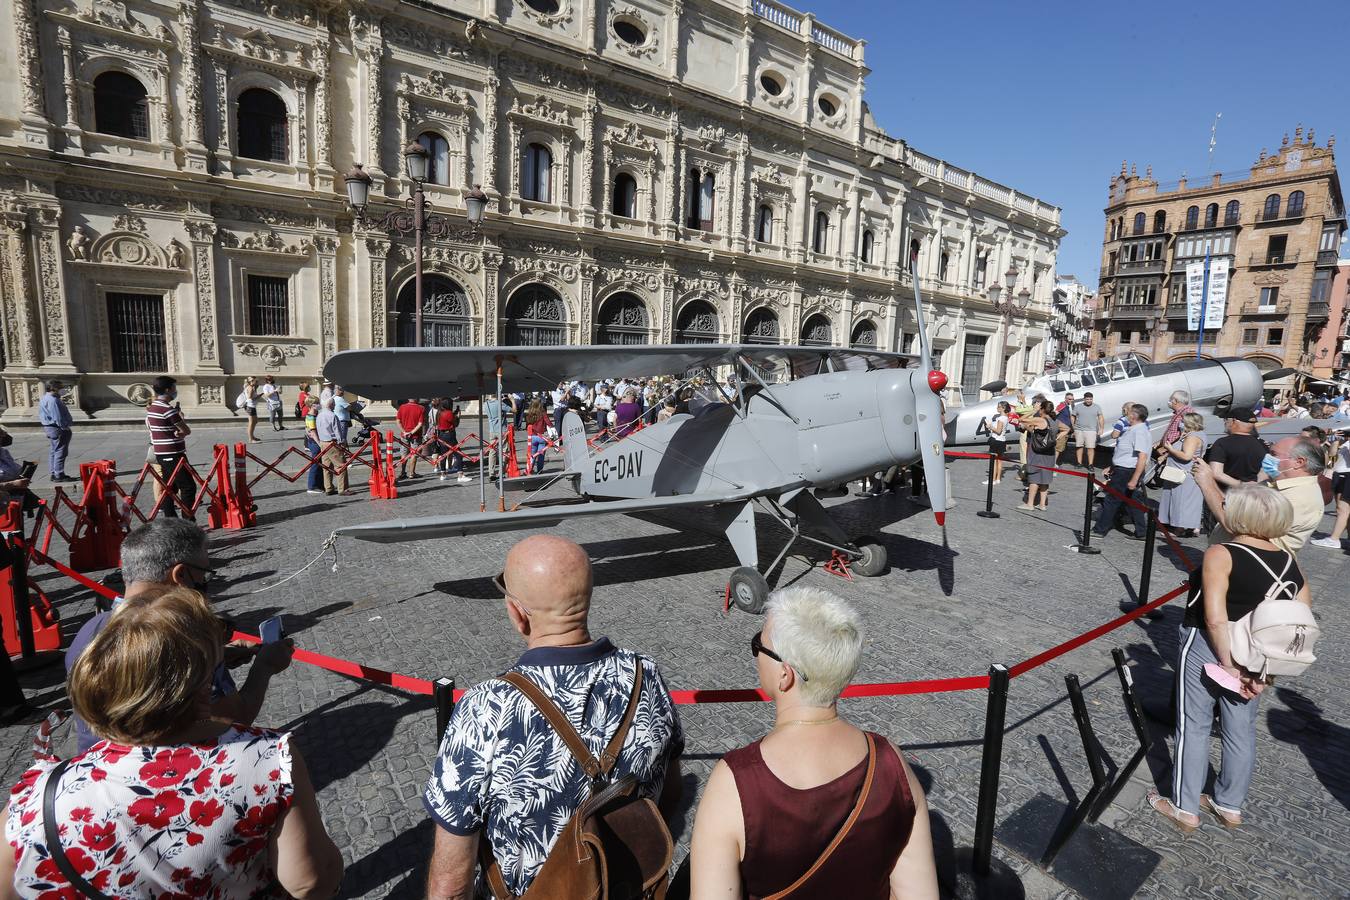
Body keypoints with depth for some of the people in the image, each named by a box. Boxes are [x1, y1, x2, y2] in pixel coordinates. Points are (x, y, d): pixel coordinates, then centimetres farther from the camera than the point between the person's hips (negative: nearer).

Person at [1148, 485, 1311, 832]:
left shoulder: (1221, 554, -18)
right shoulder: (1290, 560, 0)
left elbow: (1215, 619, -23)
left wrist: (1230, 667, -14)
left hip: (1208, 648, -6)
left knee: (1194, 727, 7)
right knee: (1241, 730, 18)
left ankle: (1185, 809, 18)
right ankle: (1230, 806, 33)